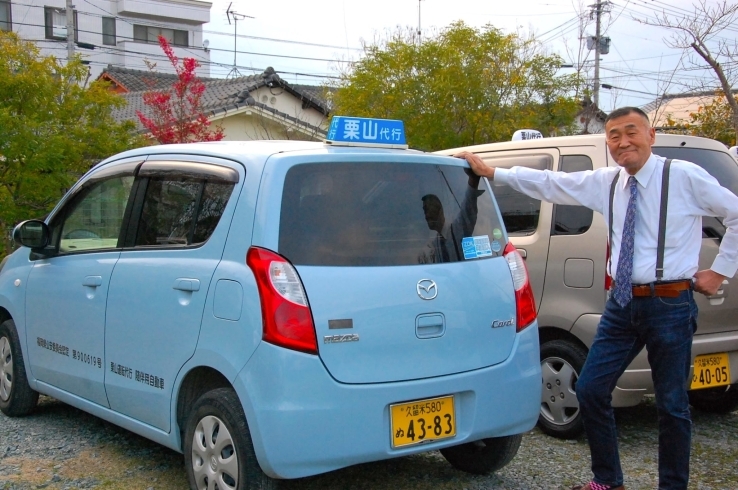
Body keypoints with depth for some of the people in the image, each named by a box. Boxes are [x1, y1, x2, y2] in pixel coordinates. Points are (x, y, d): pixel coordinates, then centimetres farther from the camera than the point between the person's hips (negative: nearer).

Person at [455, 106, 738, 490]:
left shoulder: (685, 177, -5)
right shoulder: (605, 182, 8)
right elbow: (549, 183, 9)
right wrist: (490, 173, 6)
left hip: (670, 304, -5)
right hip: (622, 303, 5)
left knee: (672, 405, 6)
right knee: (590, 390, 5)